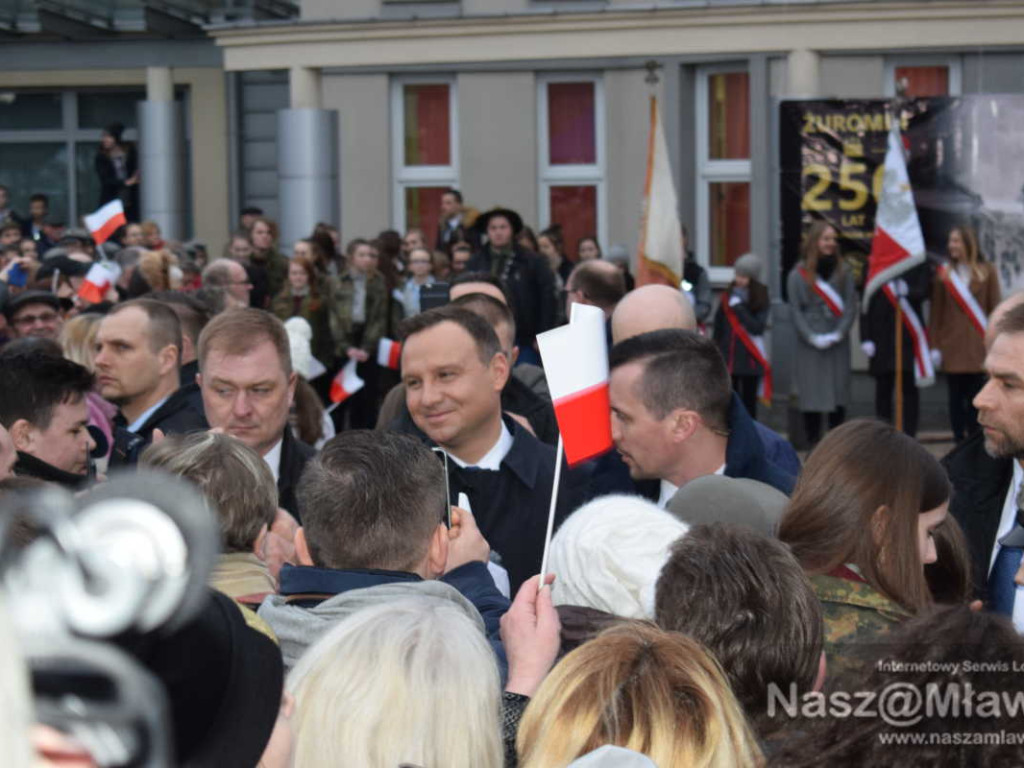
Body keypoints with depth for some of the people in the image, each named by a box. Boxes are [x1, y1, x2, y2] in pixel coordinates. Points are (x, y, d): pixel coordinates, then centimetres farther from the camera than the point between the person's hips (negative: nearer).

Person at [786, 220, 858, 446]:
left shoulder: (843, 273, 7)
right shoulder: (798, 275, 1)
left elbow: (850, 307, 2)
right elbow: (795, 311, -1)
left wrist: (838, 333, -11)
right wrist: (813, 337, -12)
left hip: (838, 343, 2)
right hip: (809, 345, -2)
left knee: (838, 392, 3)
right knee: (811, 393, -2)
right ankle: (813, 445, 5)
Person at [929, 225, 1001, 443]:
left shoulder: (987, 272, 3)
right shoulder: (944, 273, 5)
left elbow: (995, 310, 4)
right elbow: (936, 312, 5)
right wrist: (934, 345, -1)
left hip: (978, 345, -1)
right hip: (952, 345, 1)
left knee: (975, 395, 2)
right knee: (956, 395, 3)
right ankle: (960, 440, 9)